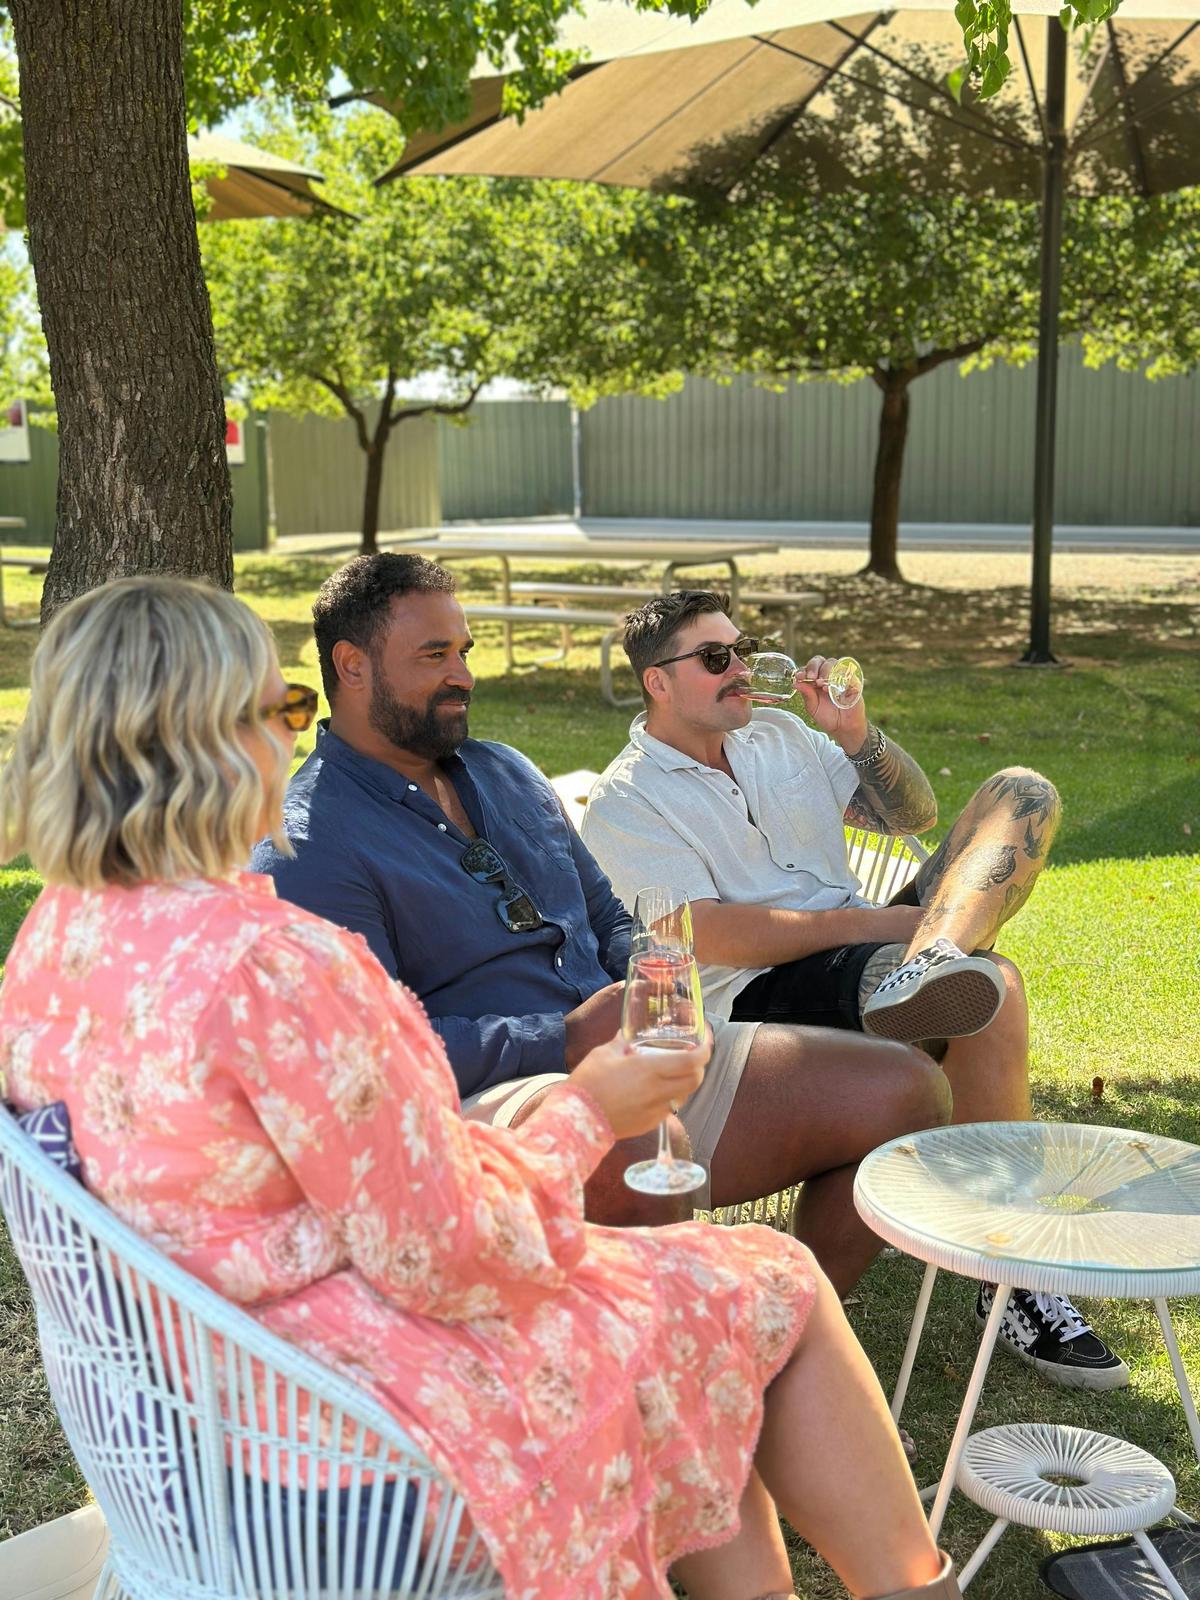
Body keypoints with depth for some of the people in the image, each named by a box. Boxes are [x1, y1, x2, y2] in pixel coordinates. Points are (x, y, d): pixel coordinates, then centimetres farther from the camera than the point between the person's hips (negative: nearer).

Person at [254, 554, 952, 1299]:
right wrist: (566, 1041, -20)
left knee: (905, 1089, -1)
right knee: (640, 1152, -44)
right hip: (492, 1095, -8)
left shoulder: (506, 771, 19)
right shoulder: (307, 843, -7)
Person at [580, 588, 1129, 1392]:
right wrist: (868, 921, -18)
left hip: (869, 942, 7)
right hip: (766, 995, -7)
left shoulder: (779, 734, 20)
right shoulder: (625, 804, -2)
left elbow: (914, 812, 19)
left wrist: (855, 732, 0)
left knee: (1023, 791, -10)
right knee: (995, 988, -32)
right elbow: (711, 937, -14)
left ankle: (930, 963, -40)